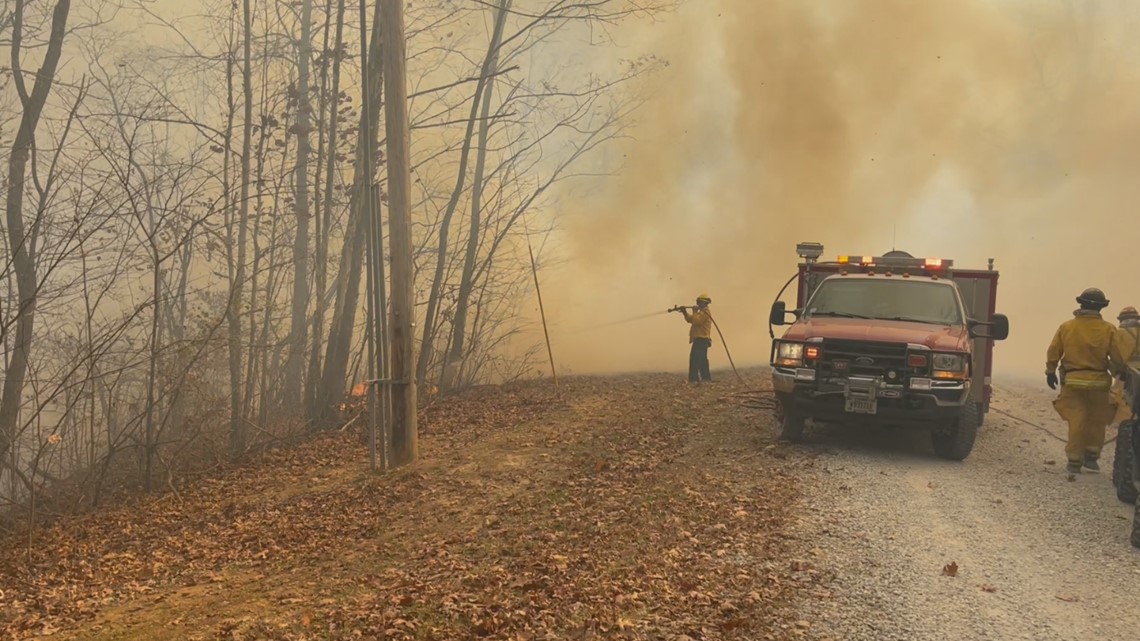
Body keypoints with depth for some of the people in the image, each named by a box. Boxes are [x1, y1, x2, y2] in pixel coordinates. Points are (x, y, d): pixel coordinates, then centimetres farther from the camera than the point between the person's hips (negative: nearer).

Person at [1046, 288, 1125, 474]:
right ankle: (1091, 457, 19)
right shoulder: (1108, 329, -6)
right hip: (1099, 382, -1)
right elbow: (1117, 358, -7)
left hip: (1072, 382, 1)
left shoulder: (1066, 327, -1)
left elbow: (1053, 352, 2)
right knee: (1097, 421, 16)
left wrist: (1050, 372, 16)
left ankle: (1074, 461, 5)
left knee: (1076, 421, 6)